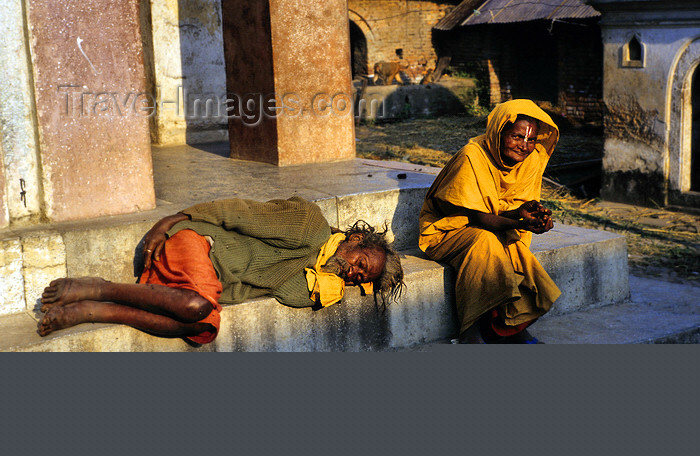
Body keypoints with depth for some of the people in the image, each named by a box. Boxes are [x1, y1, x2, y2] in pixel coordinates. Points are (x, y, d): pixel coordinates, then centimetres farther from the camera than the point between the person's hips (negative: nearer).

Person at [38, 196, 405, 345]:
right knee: (195, 304, -37)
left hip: (212, 287, 7)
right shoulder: (309, 221, -5)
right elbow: (241, 212, -7)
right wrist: (174, 220, -11)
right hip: (193, 240, -7)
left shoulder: (318, 289, 16)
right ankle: (96, 288, -19)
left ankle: (89, 311, -22)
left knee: (203, 326, -27)